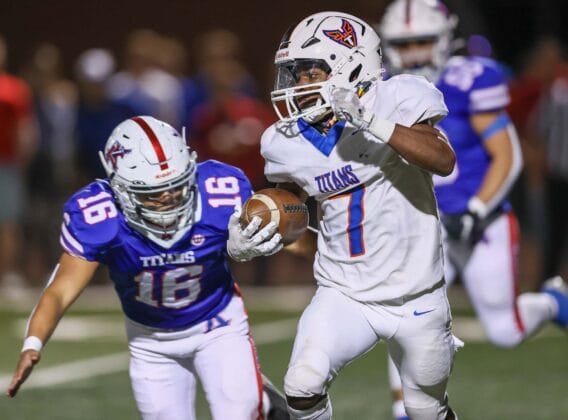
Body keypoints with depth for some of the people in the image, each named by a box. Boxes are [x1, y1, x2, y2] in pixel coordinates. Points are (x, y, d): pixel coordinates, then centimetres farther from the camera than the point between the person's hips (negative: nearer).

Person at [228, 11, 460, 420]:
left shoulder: (393, 103, -17)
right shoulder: (289, 143, -4)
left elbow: (444, 160, -31)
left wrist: (372, 122, -38)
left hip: (415, 297, -2)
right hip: (345, 295, 3)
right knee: (303, 387, -20)